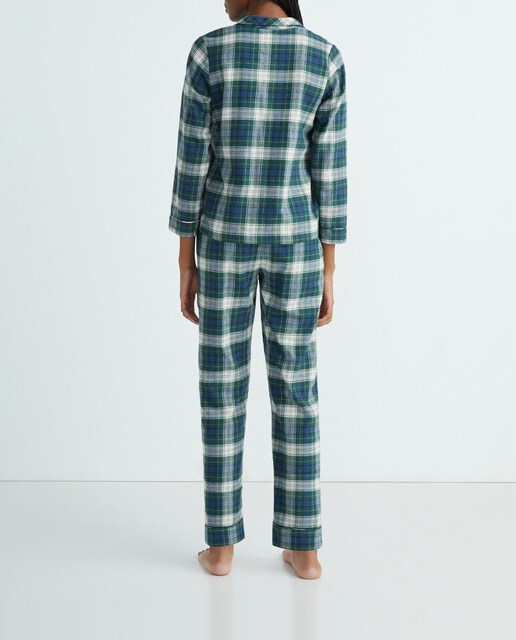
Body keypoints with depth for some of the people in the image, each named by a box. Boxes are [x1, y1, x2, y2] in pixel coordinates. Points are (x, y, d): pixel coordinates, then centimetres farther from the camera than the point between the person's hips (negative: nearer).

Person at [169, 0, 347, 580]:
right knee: (295, 390, 9)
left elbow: (191, 165, -6)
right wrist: (327, 273, 5)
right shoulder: (327, 57, -1)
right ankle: (303, 548, 13)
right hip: (294, 240, 1)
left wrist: (185, 264, 3)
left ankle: (221, 545, 15)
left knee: (222, 389, 8)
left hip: (224, 239, -1)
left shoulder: (209, 51, -6)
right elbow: (329, 172, -1)